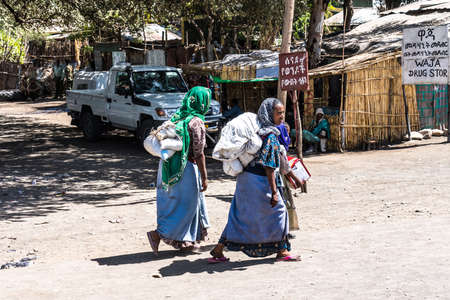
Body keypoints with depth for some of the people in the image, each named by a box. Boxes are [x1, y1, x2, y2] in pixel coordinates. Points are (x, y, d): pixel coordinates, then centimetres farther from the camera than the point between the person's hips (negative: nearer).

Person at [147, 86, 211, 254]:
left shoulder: (177, 117, 8)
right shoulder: (197, 122, -14)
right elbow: (199, 153, -15)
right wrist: (204, 177, -9)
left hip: (169, 166, 8)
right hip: (186, 168, -8)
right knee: (185, 205, 2)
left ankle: (183, 241, 24)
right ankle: (159, 234, -5)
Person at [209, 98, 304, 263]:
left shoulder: (258, 130, 12)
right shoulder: (270, 135, -16)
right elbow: (269, 166, -20)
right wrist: (274, 191, -19)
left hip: (245, 178, 9)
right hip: (260, 181, -9)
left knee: (240, 215, 12)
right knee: (278, 211, 8)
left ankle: (218, 251, 11)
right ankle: (282, 251, 17)